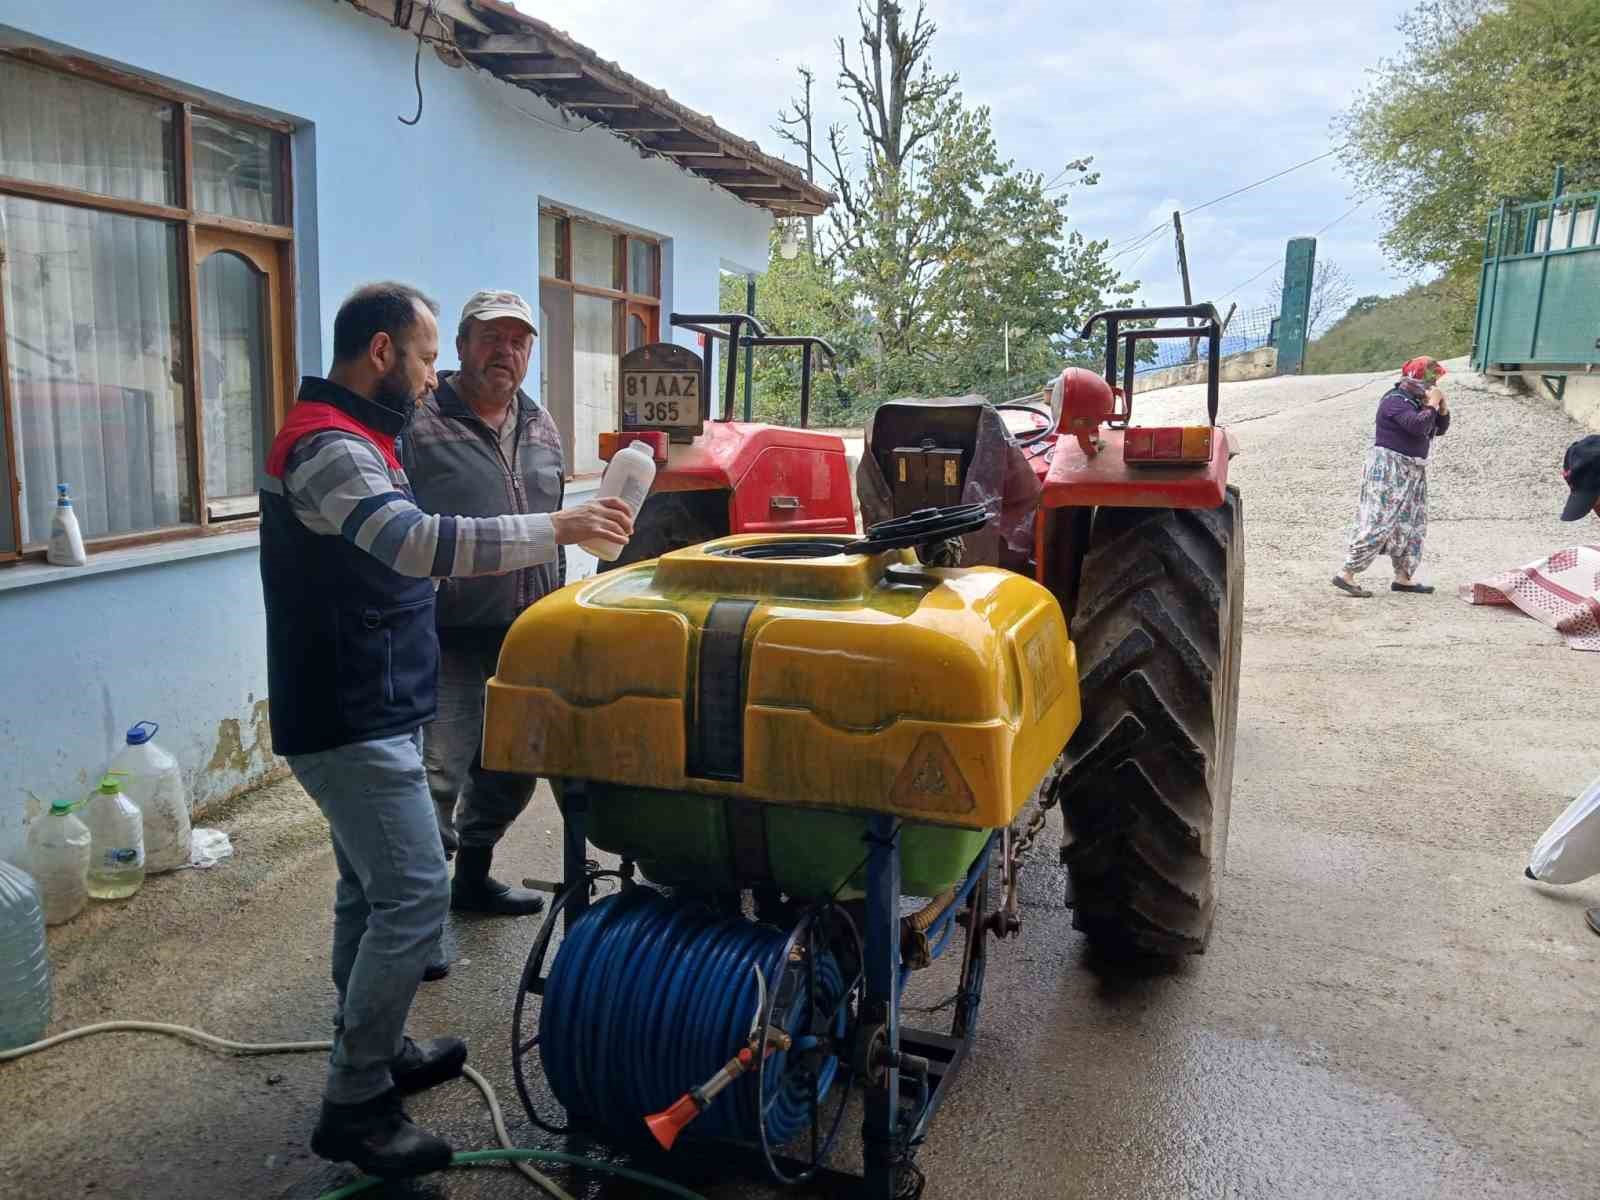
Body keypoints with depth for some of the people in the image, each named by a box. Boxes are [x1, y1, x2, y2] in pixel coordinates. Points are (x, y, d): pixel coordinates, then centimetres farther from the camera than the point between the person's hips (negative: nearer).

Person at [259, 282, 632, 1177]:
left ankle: (374, 1052, 32)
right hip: (353, 724, -11)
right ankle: (355, 1105, 2)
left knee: (373, 891, 18)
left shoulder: (354, 438, 16)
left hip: (366, 715, 11)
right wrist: (558, 529, -32)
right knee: (414, 897, -9)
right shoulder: (328, 447, -19)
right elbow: (423, 544, -34)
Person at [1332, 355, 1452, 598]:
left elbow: (1439, 429, 20)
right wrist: (1432, 404, -14)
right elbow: (1419, 426, -28)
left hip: (1412, 471, 10)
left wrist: (1443, 408, 4)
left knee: (1413, 524, 12)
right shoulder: (1396, 400, -14)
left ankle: (1403, 578, 19)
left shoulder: (1417, 401, 16)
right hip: (1390, 469, -10)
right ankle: (1347, 575, -13)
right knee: (1377, 523, -14)